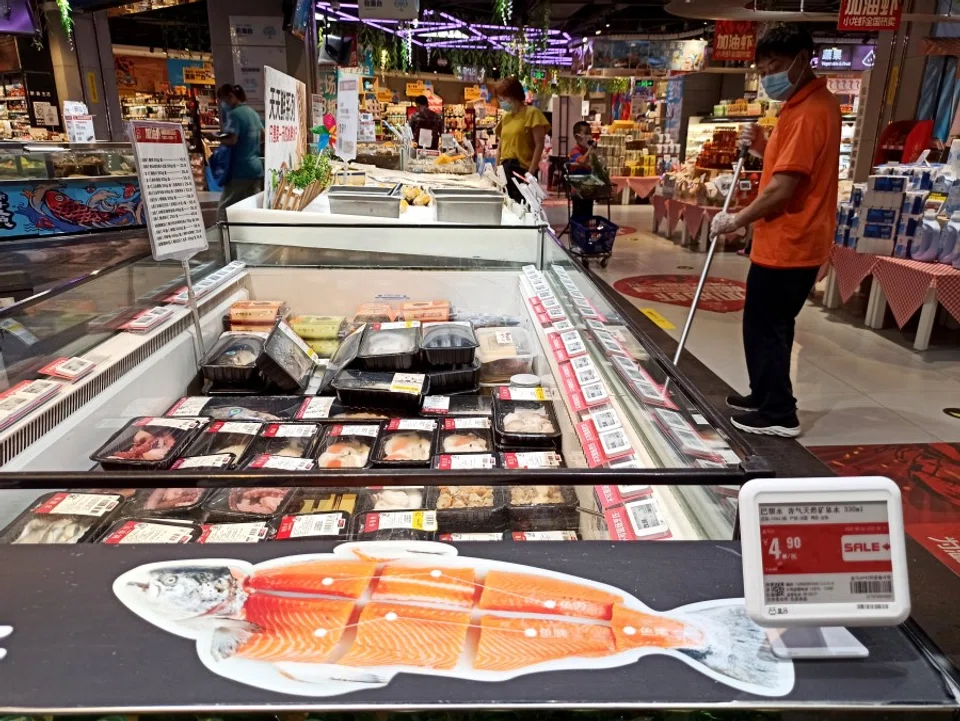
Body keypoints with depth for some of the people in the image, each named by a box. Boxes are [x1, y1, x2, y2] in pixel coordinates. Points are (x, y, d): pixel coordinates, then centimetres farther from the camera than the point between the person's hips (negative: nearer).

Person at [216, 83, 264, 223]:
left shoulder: (234, 113, -11)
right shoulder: (252, 112, 14)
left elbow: (231, 139, -21)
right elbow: (262, 133, 26)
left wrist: (216, 137, -4)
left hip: (241, 169, -8)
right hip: (256, 167, 8)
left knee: (224, 209, -4)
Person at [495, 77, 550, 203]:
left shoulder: (532, 113, -2)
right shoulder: (506, 117, 17)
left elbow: (539, 145, -8)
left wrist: (531, 172, -16)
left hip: (523, 169, -6)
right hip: (505, 169, 6)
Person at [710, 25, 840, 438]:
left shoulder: (807, 113, -19)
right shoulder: (813, 103, 13)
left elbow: (781, 191, -24)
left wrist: (736, 221, -12)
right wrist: (762, 147, 6)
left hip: (787, 245, -10)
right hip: (794, 242, 10)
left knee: (764, 330, 0)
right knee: (772, 327, 19)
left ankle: (778, 414, 10)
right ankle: (765, 397, 32)